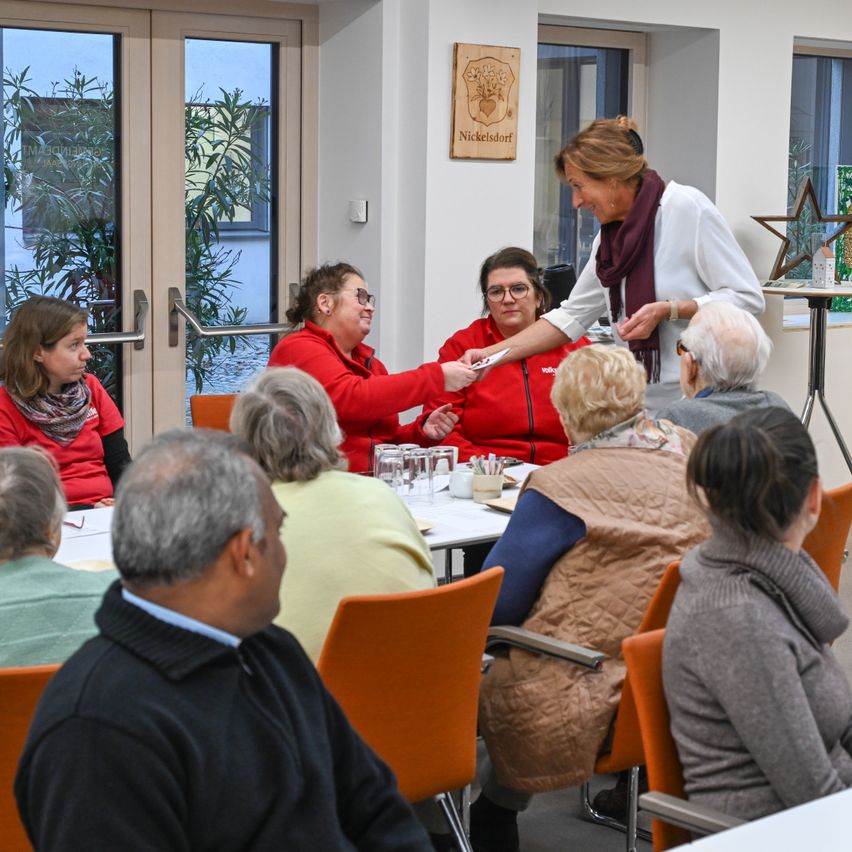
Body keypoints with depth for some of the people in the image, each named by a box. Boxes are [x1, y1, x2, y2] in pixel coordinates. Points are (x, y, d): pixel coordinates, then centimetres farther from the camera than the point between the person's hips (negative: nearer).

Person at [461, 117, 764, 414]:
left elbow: (748, 297, -11)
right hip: (642, 405, 6)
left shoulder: (687, 207, -9)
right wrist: (491, 354, 10)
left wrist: (667, 310, -20)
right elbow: (570, 316, 17)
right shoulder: (608, 237, 12)